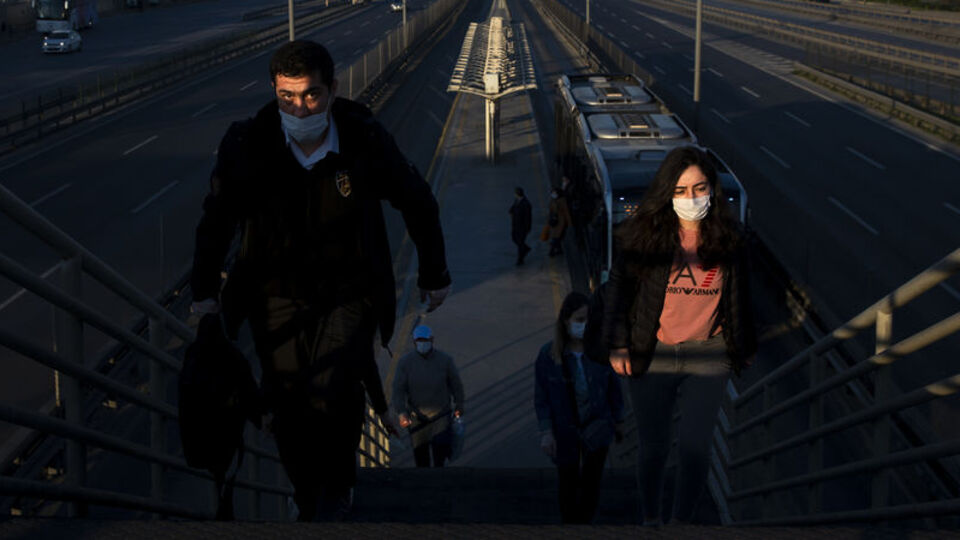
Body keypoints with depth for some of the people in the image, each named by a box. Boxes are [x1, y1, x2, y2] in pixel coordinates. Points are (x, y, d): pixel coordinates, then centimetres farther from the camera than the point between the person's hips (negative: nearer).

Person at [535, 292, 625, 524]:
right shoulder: (548, 354, -13)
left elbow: (614, 387, 2)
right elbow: (541, 396, -7)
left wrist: (618, 420, 8)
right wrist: (546, 432, -11)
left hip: (597, 428, 0)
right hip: (565, 431, 0)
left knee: (591, 483, 0)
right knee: (569, 483, 14)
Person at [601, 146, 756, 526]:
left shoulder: (729, 240, 1)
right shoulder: (645, 235, -4)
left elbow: (741, 298, 12)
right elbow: (618, 288, 3)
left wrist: (746, 348, 18)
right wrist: (617, 345, -2)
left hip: (707, 355, 0)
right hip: (651, 355, 0)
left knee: (695, 447, -6)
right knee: (653, 446, 9)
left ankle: (682, 521, 11)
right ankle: (650, 518, 29)